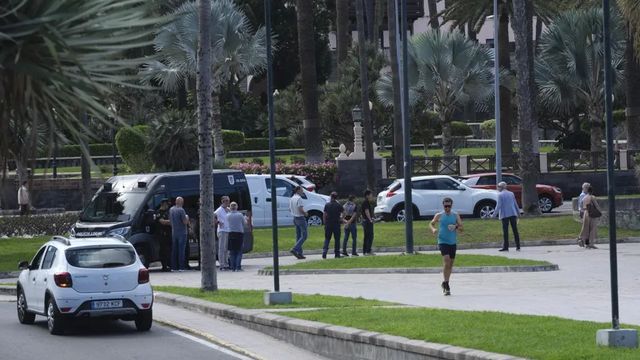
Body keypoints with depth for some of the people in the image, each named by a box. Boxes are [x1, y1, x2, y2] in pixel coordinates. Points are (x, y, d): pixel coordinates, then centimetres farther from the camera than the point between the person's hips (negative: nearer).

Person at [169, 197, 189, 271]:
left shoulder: (171, 209, 7)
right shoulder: (181, 210, -16)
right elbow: (185, 222, -17)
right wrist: (187, 218, 2)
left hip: (174, 232, 6)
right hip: (181, 233, -6)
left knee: (174, 250, 10)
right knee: (181, 249, -4)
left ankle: (174, 266, 10)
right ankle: (181, 267, -7)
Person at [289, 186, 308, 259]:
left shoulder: (291, 199, 10)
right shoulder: (299, 198, -17)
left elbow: (290, 209, 18)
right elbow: (301, 209, -24)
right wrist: (305, 213, -5)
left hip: (295, 218, 9)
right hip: (301, 218, -9)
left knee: (298, 236, 11)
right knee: (304, 236, -5)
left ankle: (299, 253, 11)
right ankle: (295, 249, -17)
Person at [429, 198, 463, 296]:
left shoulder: (456, 215, 3)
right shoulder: (439, 216, 1)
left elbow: (461, 228, 2)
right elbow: (431, 223, 15)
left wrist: (456, 227, -20)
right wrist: (433, 229, -7)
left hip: (453, 242, 3)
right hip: (442, 241, -3)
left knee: (450, 264, 10)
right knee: (446, 261, -20)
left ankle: (445, 284, 26)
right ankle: (446, 283, -16)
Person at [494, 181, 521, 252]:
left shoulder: (500, 195, -6)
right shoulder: (511, 194, 10)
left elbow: (498, 206, -12)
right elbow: (515, 204, 15)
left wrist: (494, 214, -8)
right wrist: (518, 212, 26)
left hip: (505, 215, -5)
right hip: (513, 214, 5)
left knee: (505, 231, -2)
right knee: (515, 230, 6)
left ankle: (505, 247, -4)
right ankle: (518, 247, 7)